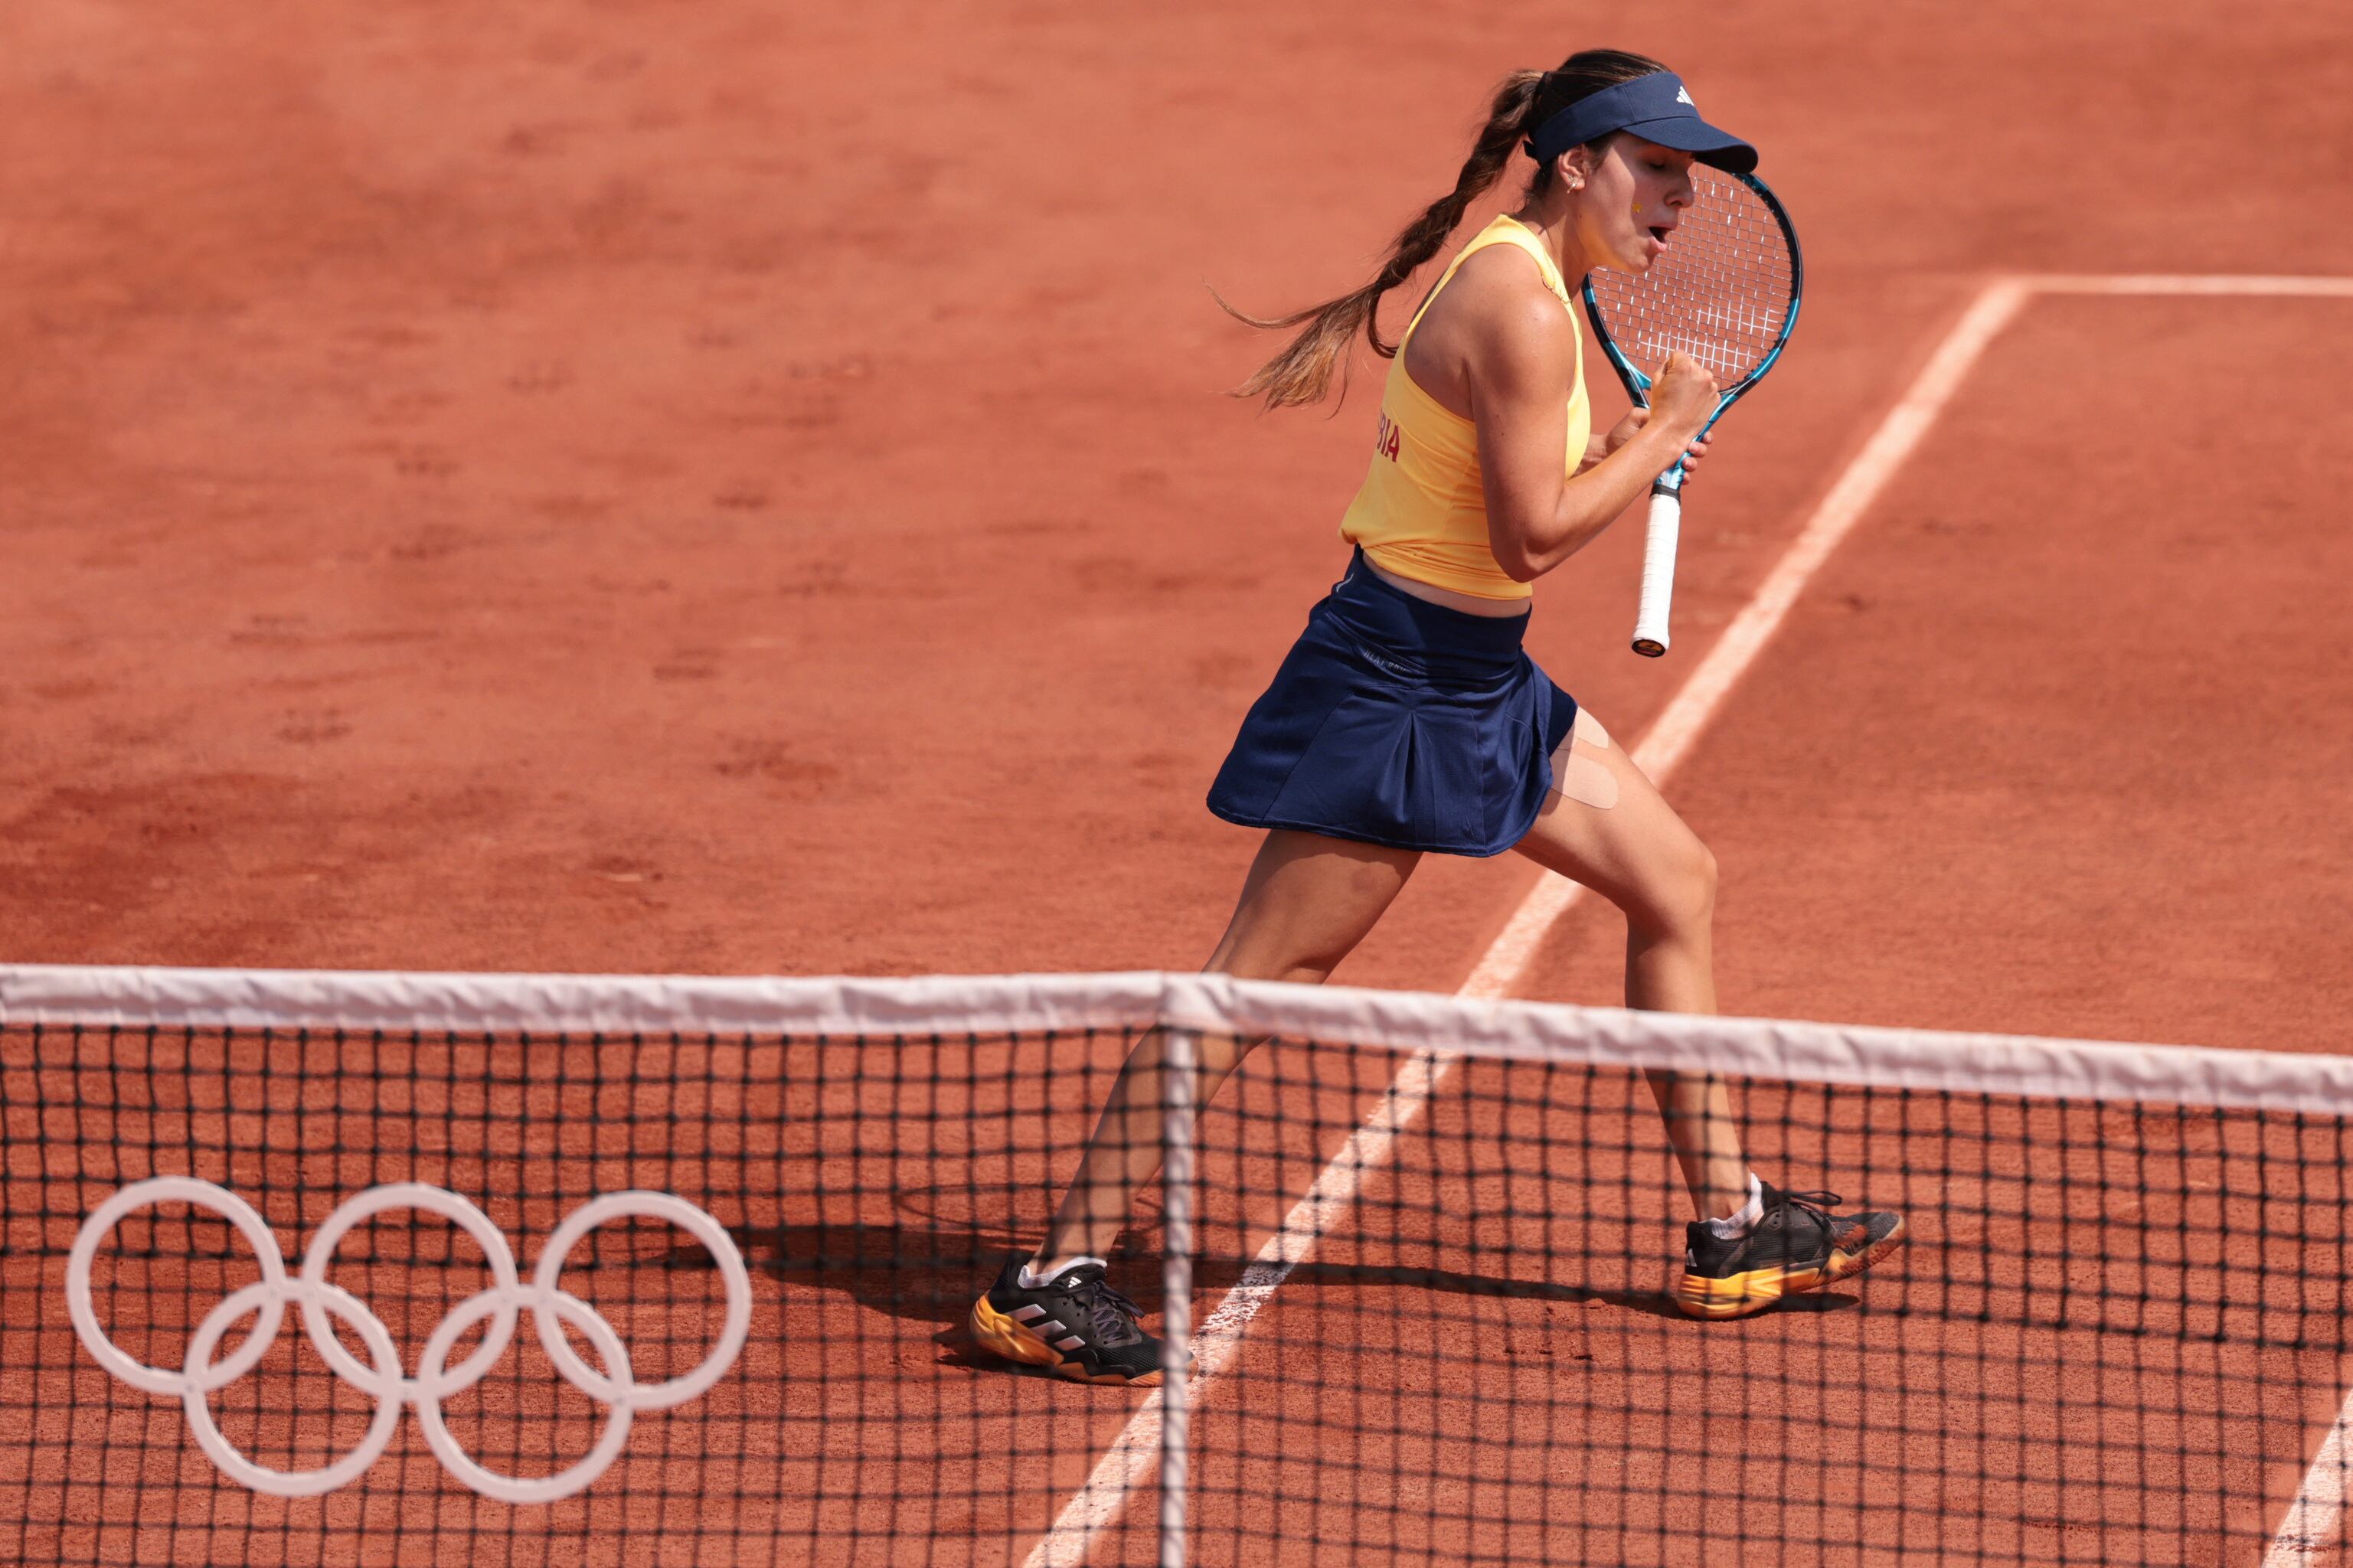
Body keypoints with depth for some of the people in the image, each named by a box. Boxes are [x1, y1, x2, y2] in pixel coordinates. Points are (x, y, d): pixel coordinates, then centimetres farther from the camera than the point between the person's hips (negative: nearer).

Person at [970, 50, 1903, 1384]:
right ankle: (1055, 1278, -5)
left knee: (1679, 880, 14)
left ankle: (1731, 1228, 23)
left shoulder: (1520, 276, 10)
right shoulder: (1519, 307, -21)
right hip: (1393, 685, -11)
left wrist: (1624, 454, 5)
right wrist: (1663, 435, -10)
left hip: (1478, 681, 11)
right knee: (1259, 977, -8)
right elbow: (1532, 537, -22)